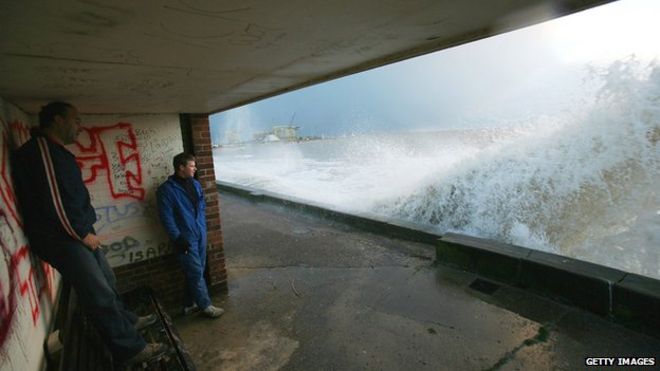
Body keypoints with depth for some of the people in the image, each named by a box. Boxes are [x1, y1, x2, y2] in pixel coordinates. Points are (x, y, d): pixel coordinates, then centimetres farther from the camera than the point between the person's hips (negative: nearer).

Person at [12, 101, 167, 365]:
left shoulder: (56, 151, 16)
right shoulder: (41, 148, -16)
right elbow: (52, 199, -23)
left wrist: (86, 230, 11)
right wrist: (82, 234, -15)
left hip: (76, 235, 10)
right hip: (63, 239, -10)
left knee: (106, 282, 20)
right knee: (100, 294, -5)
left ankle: (126, 322, 37)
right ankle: (130, 348, 5)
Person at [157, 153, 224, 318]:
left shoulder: (195, 184, 8)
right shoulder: (166, 189, -12)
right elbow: (167, 217, -13)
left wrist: (203, 228, 11)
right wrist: (178, 239, -15)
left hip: (200, 236, 7)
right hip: (186, 238, -6)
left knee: (196, 272, 15)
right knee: (196, 273, 1)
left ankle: (190, 304, 30)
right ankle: (205, 306, 16)